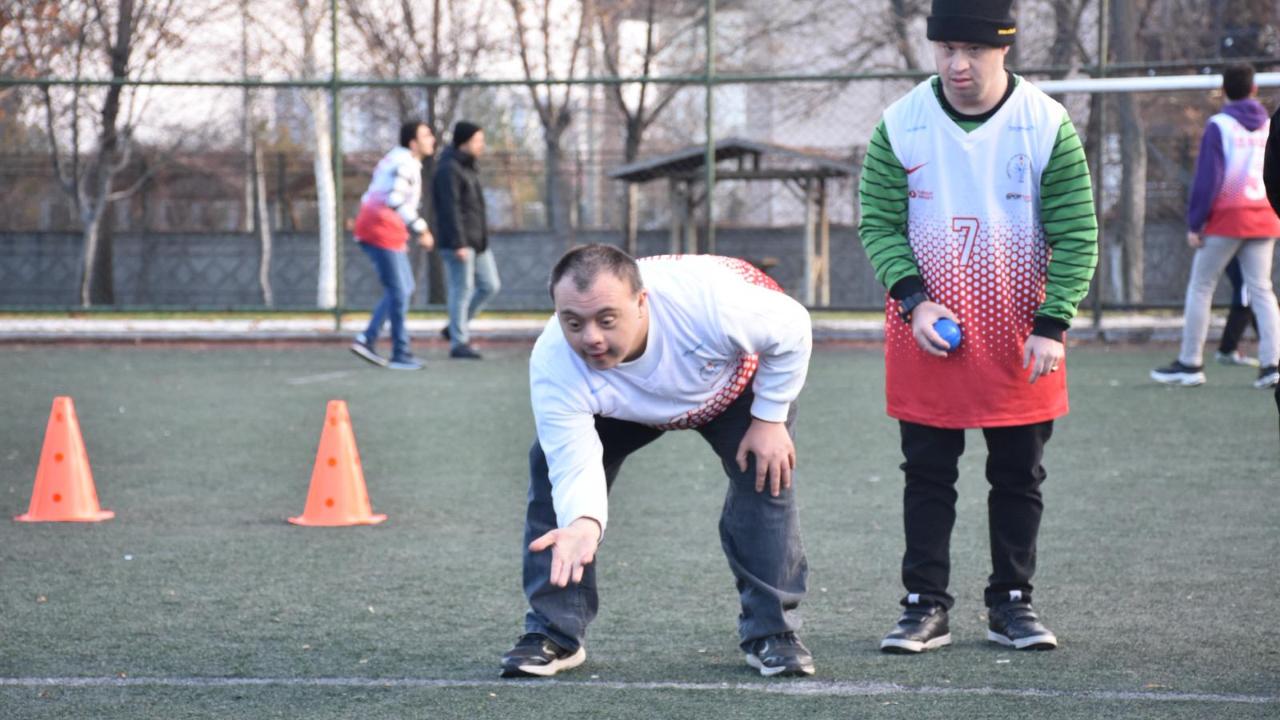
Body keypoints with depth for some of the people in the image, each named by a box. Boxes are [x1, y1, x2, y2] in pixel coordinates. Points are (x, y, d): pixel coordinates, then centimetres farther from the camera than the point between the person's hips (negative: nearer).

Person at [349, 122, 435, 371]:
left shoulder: (392, 160, 18)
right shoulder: (406, 164, -14)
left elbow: (371, 198, 21)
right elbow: (396, 200, -28)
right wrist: (421, 229, -24)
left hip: (370, 230, 10)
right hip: (382, 232, -10)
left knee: (404, 289, 13)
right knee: (398, 292, -4)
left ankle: (367, 339, 10)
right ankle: (401, 354, 1)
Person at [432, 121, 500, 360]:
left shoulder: (466, 168, 17)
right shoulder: (448, 170, -14)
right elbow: (450, 209, -20)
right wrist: (458, 245, -24)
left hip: (477, 241, 9)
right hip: (458, 242, -9)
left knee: (490, 286, 7)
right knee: (462, 290, -6)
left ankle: (455, 328, 17)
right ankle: (458, 343, 1)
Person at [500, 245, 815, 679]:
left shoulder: (707, 299, -47)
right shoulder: (553, 365, -41)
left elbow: (793, 328, -27)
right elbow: (576, 468, -42)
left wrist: (769, 419, -22)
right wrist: (584, 522, -64)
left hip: (735, 379, -1)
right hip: (623, 406, 1)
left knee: (767, 474, -20)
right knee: (552, 464, -16)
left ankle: (772, 632, -4)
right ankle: (553, 634, -6)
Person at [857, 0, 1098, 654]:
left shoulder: (1048, 126, -8)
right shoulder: (901, 126, -5)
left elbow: (1076, 236, -5)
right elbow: (878, 224, 0)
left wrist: (1052, 326, -12)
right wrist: (914, 301, -13)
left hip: (1020, 337, 0)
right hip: (927, 331, 0)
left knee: (1019, 476, 7)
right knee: (927, 473, 4)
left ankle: (1011, 602, 19)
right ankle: (926, 605, 11)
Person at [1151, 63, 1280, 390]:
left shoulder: (1219, 126, -5)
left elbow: (1207, 179, -9)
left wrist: (1194, 223, -6)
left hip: (1227, 217, -4)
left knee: (1200, 287, 5)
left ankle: (1190, 364, 6)